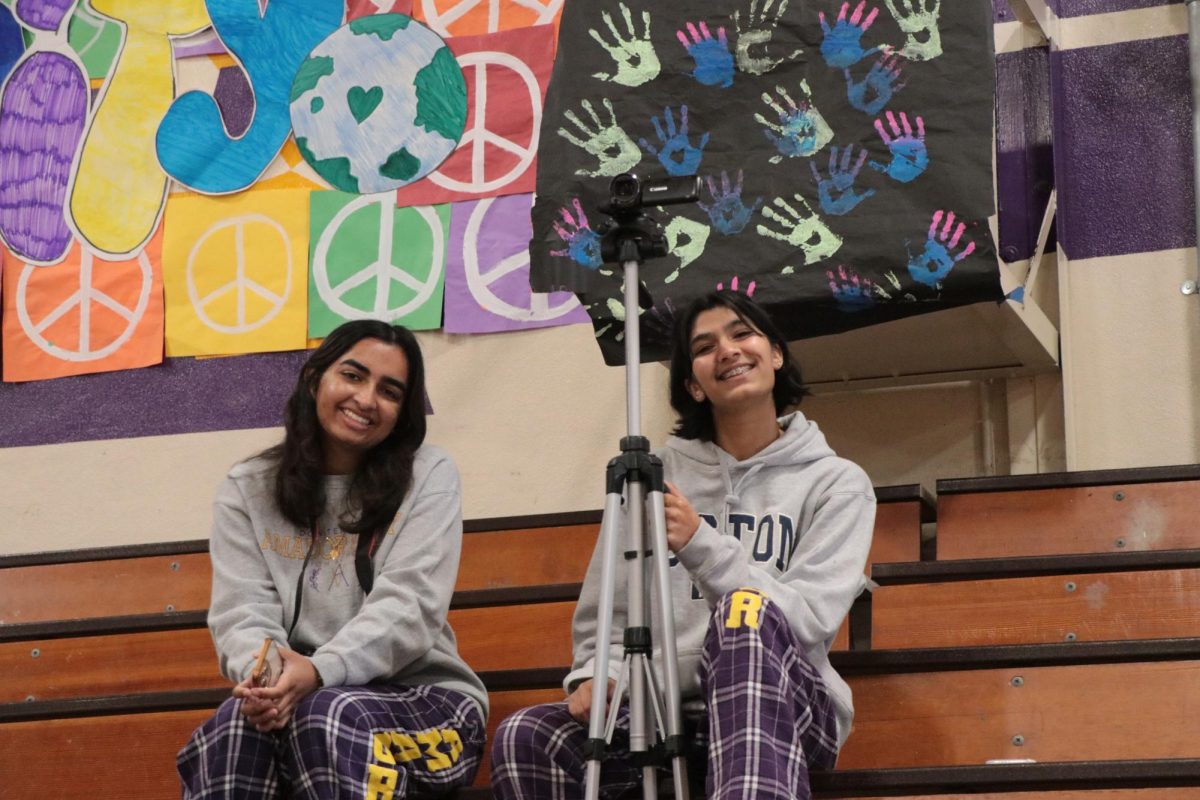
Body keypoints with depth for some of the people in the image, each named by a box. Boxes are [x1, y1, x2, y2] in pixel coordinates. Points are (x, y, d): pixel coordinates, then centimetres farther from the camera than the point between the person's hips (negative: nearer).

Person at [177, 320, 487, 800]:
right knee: (238, 720, -32)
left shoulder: (427, 477, 0)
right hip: (297, 697, 2)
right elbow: (243, 610, -3)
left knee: (329, 714, -35)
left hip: (420, 700, -2)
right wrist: (263, 672, -28)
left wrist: (319, 671, -31)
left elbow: (407, 607, -13)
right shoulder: (247, 490, 8)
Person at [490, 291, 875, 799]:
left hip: (782, 709, -2)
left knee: (746, 614, -38)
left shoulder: (837, 483, 6)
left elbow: (808, 621, -9)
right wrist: (595, 675, -7)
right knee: (522, 740, -28)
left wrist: (701, 545, -20)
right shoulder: (657, 473, 14)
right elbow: (605, 609, 15)